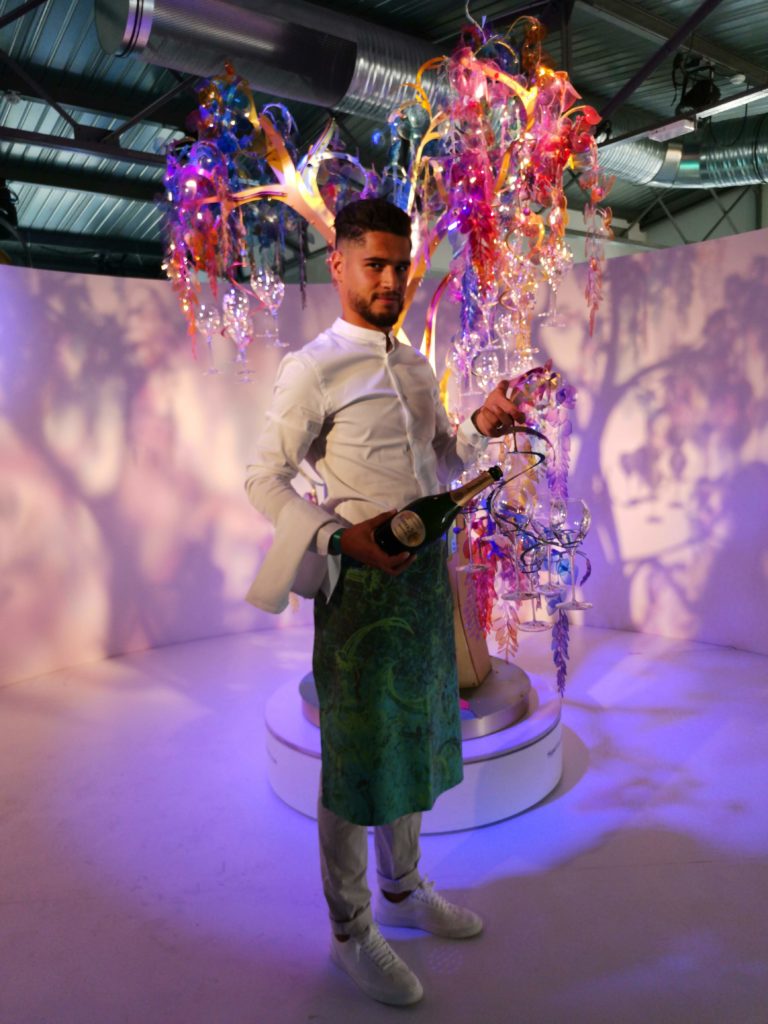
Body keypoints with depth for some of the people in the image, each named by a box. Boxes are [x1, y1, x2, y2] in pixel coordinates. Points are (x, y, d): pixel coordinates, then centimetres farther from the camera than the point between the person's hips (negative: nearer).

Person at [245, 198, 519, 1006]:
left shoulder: (416, 366, 12)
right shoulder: (311, 369, -10)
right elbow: (264, 478, -10)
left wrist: (481, 426, -1)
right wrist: (341, 535, -23)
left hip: (425, 569, 7)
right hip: (360, 575, -7)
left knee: (414, 733, 18)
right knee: (357, 752, 5)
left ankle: (403, 889, 40)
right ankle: (350, 931, 26)